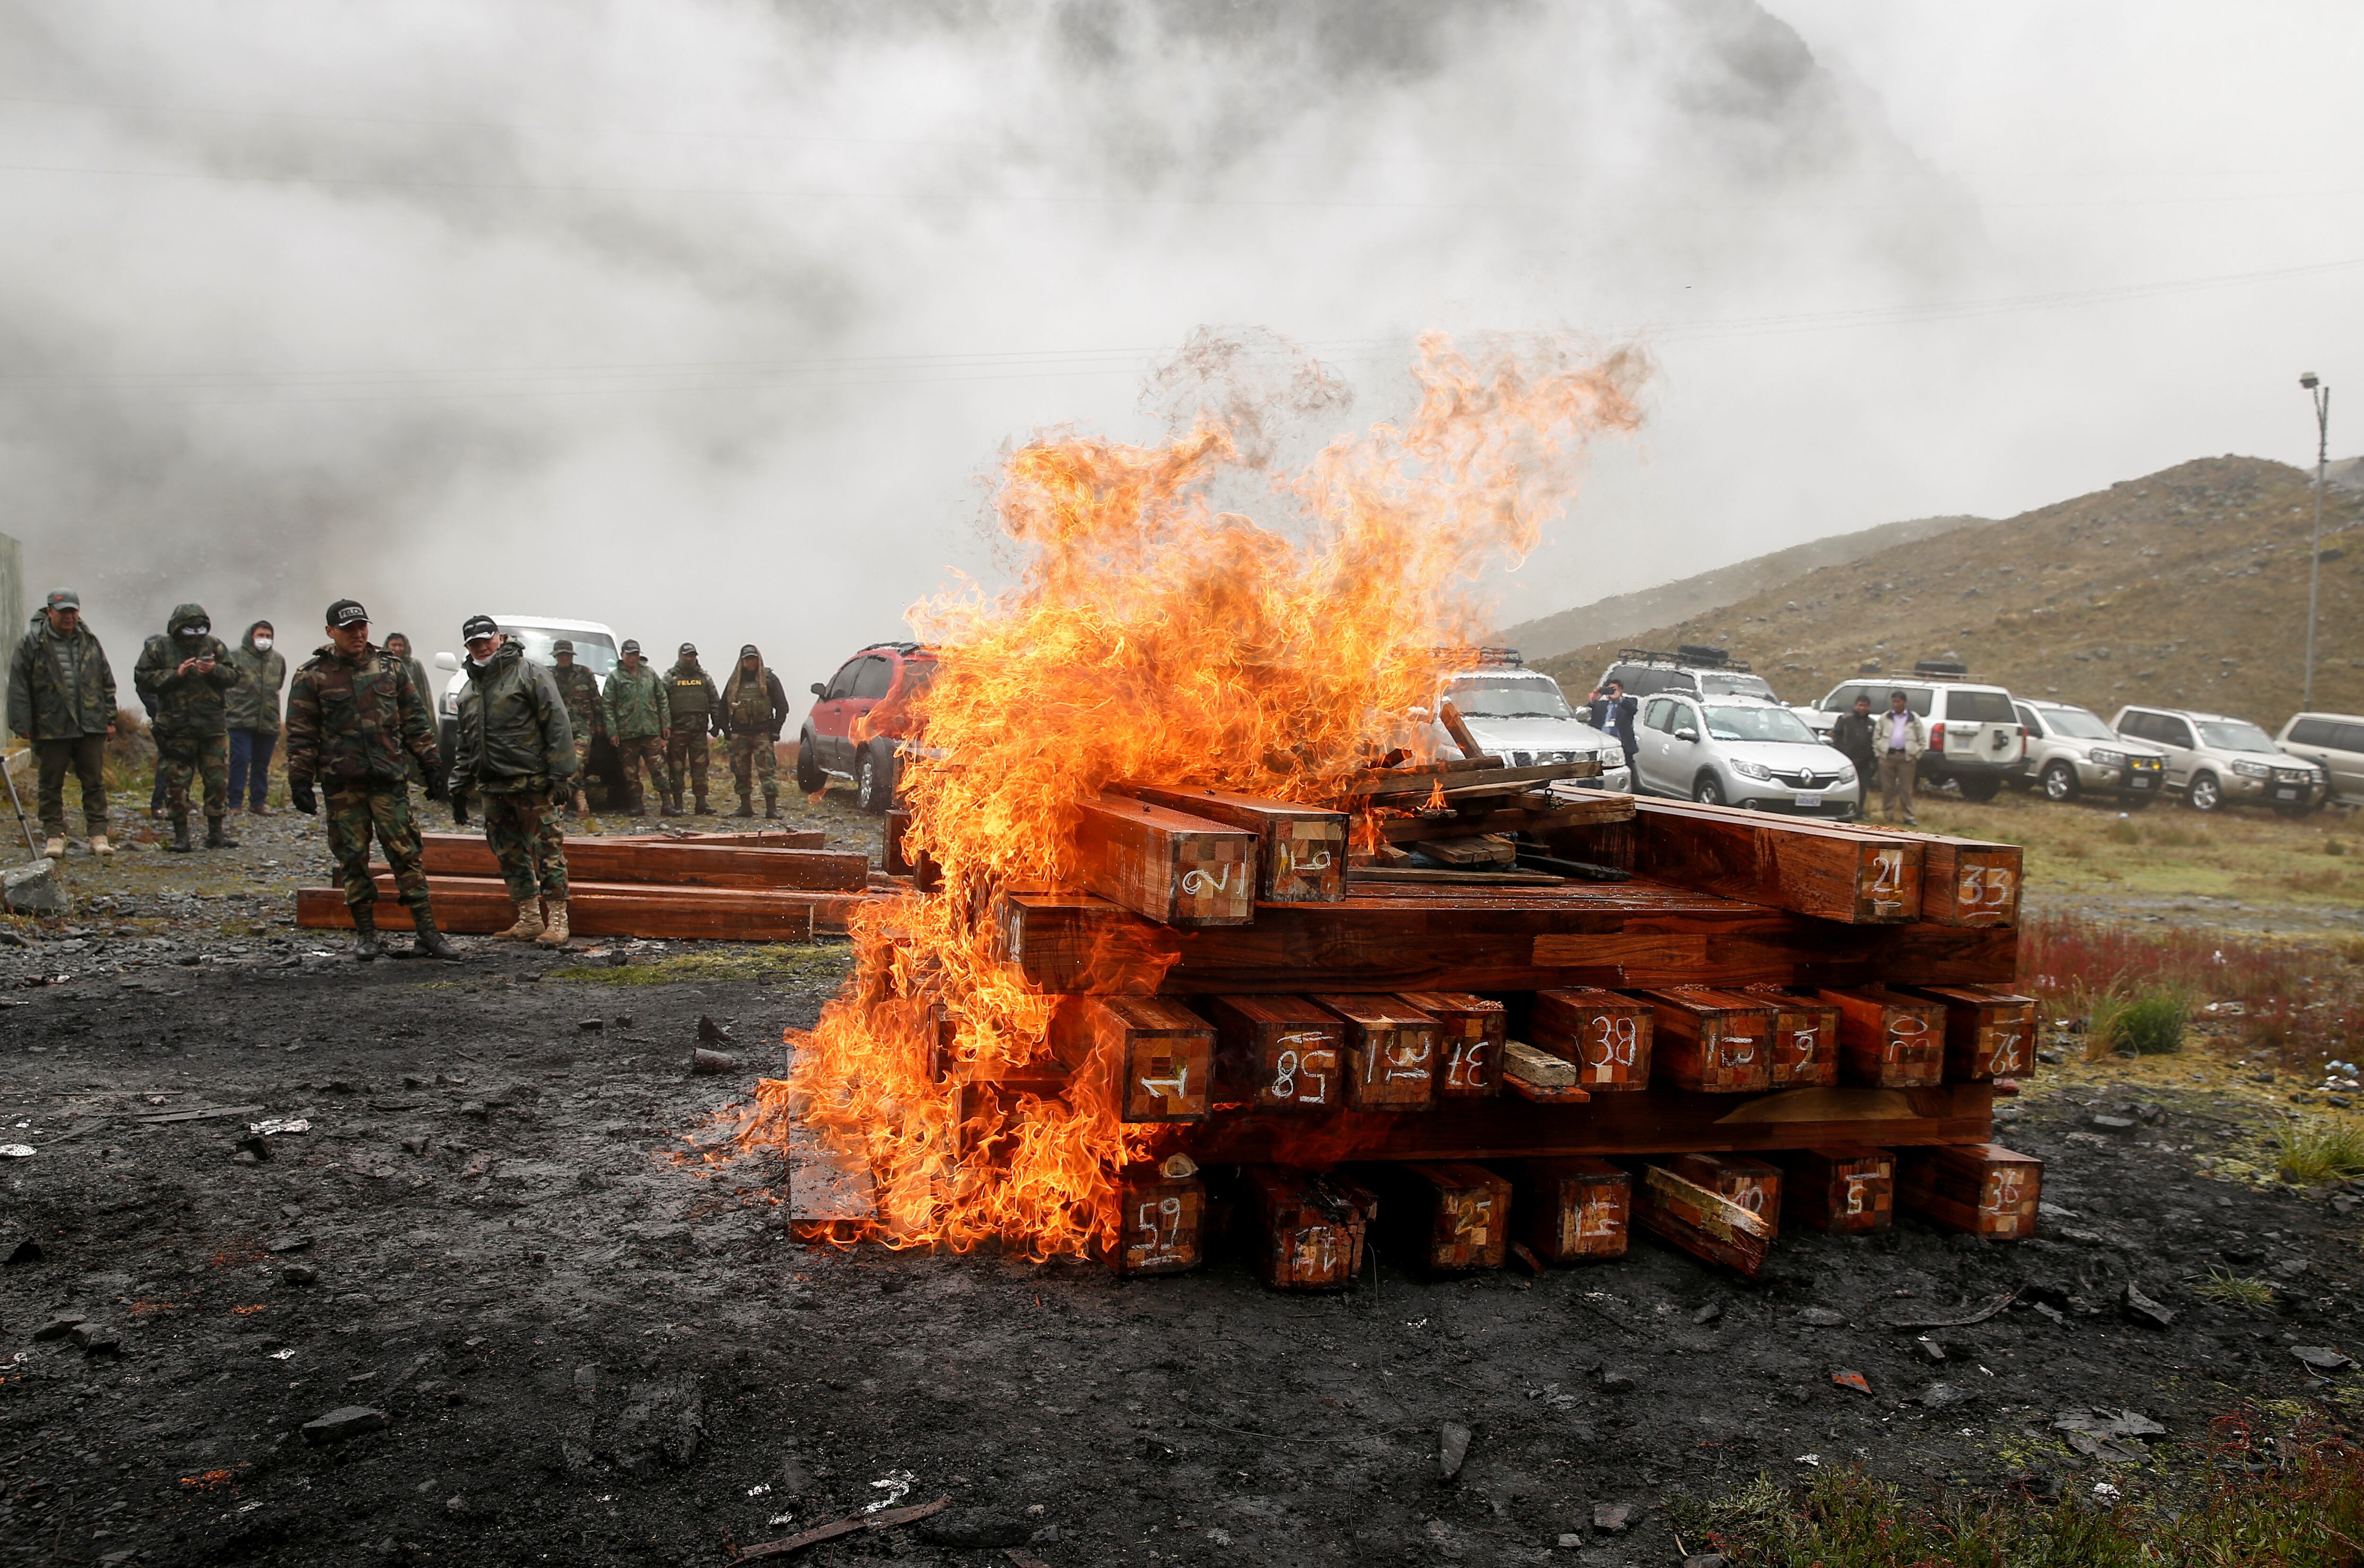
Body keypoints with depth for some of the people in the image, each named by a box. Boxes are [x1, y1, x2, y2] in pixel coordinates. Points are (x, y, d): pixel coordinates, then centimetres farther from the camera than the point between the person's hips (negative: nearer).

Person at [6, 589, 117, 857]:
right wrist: (23, 725, -6)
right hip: (51, 728, -2)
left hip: (91, 725, 2)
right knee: (51, 784, 5)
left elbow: (107, 682, 15)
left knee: (94, 783, 3)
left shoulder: (90, 641, 10)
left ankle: (98, 835, 7)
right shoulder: (33, 643, -1)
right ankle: (55, 837, 12)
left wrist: (110, 719, 11)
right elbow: (19, 687, -2)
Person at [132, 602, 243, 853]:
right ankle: (181, 836, 7)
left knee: (218, 780, 4)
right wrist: (176, 674, -14)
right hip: (176, 728, -2)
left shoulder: (215, 646, 7)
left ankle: (215, 833, 15)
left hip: (214, 727, 2)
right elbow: (143, 679, -4)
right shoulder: (158, 648, 1)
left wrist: (215, 671, -14)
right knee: (177, 784, -1)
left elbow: (233, 676, 6)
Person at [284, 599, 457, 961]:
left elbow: (416, 720, 11)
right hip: (342, 785, 0)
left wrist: (431, 767, 8)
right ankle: (365, 934, 15)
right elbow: (301, 735, 2)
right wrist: (300, 781, -3)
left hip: (390, 779, 1)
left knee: (406, 854, -2)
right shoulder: (312, 677, 3)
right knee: (352, 859, 5)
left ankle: (427, 933, 0)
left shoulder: (391, 668, 9)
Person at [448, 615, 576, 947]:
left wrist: (561, 775, -14)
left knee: (547, 847, -6)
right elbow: (465, 742, 27)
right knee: (509, 853, 9)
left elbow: (557, 724, -9)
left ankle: (557, 920, -3)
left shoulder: (529, 673, -3)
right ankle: (529, 920, 16)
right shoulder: (469, 690, 19)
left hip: (532, 782, -7)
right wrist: (459, 785, 20)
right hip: (492, 788, 7)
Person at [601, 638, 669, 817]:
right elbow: (608, 706, -1)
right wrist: (612, 732, -7)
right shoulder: (615, 677, 3)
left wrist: (666, 724, 7)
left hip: (651, 730, 1)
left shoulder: (650, 674, 12)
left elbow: (662, 700, 14)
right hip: (627, 733, -1)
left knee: (658, 767, -2)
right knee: (631, 772, 4)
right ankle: (635, 806, 10)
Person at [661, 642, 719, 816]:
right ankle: (677, 805, 4)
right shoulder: (670, 677, 4)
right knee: (676, 767, 0)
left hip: (699, 729, 2)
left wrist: (716, 723, 8)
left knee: (700, 766, 2)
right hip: (678, 729, -2)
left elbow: (715, 702, 16)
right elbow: (662, 702, 0)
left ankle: (701, 803, 6)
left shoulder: (704, 677, 14)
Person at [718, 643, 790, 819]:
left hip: (762, 732, -4)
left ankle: (772, 808, -10)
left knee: (768, 770, -9)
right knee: (740, 771, 6)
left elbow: (782, 707, 2)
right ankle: (745, 806, 14)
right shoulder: (734, 682, 14)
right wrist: (726, 729, 8)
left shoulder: (769, 679, 3)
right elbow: (723, 707, 19)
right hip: (739, 733, 4)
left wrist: (775, 730, -5)